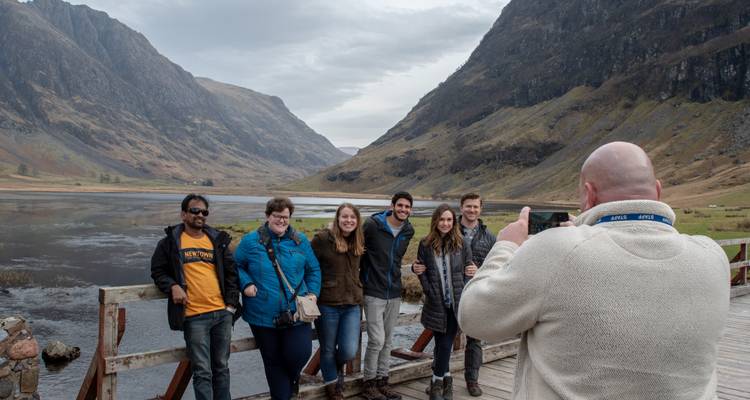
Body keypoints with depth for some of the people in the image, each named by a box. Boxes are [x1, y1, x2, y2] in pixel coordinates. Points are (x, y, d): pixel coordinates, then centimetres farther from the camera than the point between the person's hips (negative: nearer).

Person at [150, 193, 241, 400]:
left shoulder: (218, 239, 12)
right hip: (194, 316, -3)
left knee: (221, 367, 13)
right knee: (202, 372, -2)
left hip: (222, 313, 4)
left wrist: (232, 303, 5)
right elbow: (158, 271, 9)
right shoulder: (171, 241, 4)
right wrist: (173, 286, -10)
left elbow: (231, 272, 14)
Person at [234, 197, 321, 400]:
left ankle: (292, 378, 29)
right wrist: (246, 284, -8)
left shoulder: (300, 241, 5)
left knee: (300, 353, -8)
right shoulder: (251, 241, -1)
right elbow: (236, 266, 8)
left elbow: (313, 270, 13)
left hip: (296, 313, 1)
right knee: (273, 361, 10)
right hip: (263, 316, -1)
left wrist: (313, 293, 1)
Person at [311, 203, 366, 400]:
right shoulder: (322, 238, -10)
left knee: (349, 352, -3)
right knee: (328, 350, 10)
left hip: (352, 304, 4)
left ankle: (338, 366, 33)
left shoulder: (358, 241, 7)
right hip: (327, 304, -4)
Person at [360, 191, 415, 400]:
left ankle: (382, 381, 23)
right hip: (374, 292, -5)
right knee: (377, 339, -6)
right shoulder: (373, 225, -13)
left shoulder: (408, 231, 5)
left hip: (394, 293, 5)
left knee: (387, 340, 11)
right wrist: (364, 275, -1)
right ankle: (368, 383, 10)